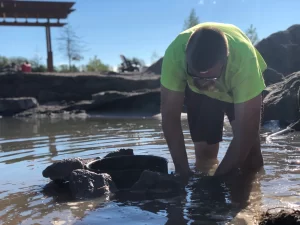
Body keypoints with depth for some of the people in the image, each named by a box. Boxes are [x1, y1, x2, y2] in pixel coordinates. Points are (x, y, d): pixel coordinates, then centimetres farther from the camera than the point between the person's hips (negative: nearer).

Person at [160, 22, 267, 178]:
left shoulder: (244, 58, -43)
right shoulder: (175, 53, -39)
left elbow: (246, 129, -36)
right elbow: (169, 115, -28)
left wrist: (219, 177, -35)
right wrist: (183, 171, -28)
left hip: (243, 88, -1)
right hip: (197, 92, 1)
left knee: (251, 161, -10)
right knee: (204, 155, -3)